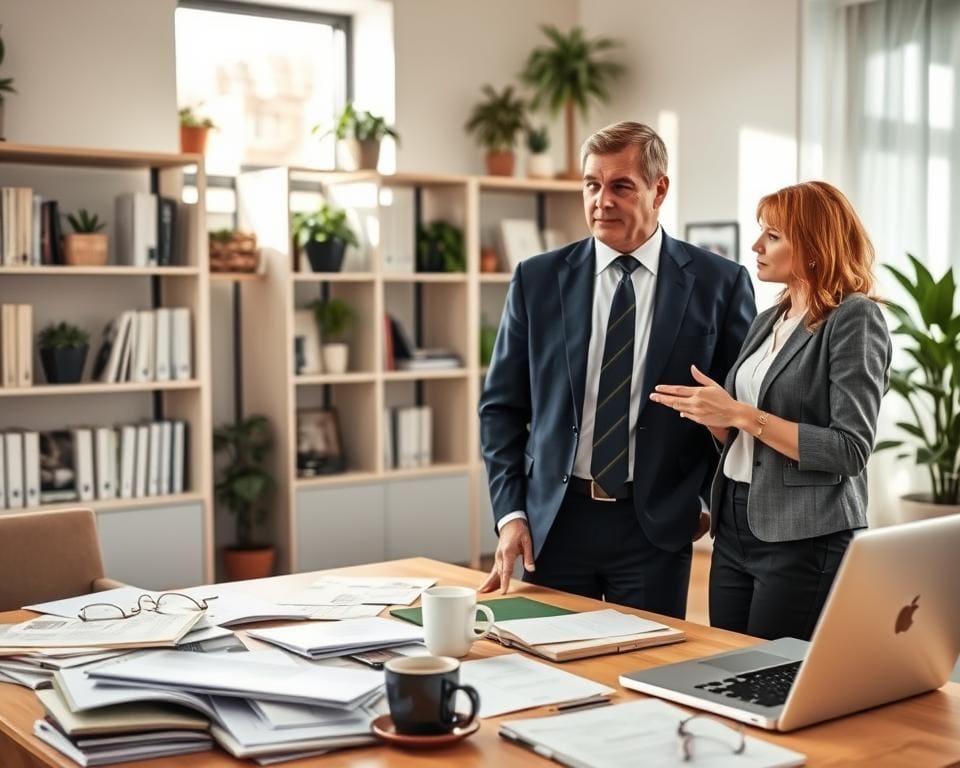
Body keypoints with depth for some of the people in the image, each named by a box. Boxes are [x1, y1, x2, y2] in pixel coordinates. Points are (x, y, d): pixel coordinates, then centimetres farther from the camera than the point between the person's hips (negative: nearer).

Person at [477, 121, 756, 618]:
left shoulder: (719, 283, -2)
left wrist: (714, 501, 3)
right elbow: (502, 405, 6)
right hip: (553, 520, 1)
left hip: (657, 525, -1)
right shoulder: (537, 279, 2)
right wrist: (510, 513, 0)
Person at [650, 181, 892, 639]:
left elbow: (850, 451, -18)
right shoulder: (767, 322, 13)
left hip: (806, 538, -7)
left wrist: (741, 415, -20)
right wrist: (709, 413, -4)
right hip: (736, 528, 7)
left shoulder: (853, 318, -10)